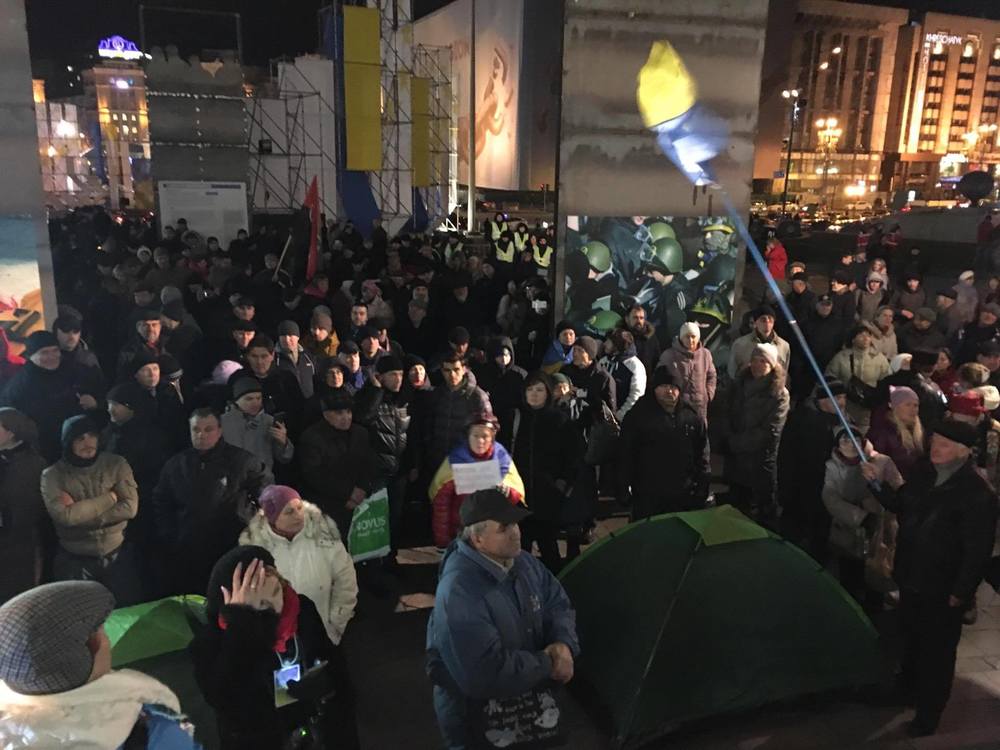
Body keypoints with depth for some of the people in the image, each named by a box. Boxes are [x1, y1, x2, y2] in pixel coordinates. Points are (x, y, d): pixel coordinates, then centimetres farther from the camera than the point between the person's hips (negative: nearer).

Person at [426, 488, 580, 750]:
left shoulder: (522, 561, -7)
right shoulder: (459, 592, -33)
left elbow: (558, 603, 4)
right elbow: (486, 673, -36)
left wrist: (564, 644, -17)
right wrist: (548, 665, -24)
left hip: (524, 695, 7)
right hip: (474, 716, -7)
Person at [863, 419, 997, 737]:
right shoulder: (927, 476, 2)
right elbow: (899, 504, 15)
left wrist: (960, 593, -19)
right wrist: (878, 483, -2)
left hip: (942, 592, -7)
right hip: (912, 580, 7)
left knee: (936, 651, 9)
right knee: (911, 640, 26)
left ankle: (928, 713, 26)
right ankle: (908, 689, 49)